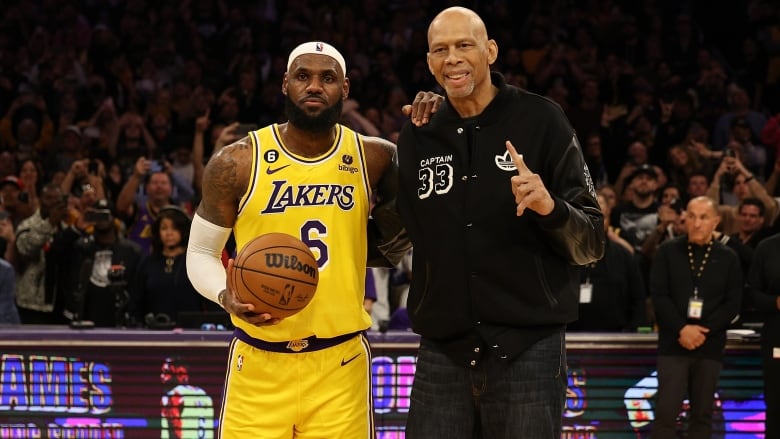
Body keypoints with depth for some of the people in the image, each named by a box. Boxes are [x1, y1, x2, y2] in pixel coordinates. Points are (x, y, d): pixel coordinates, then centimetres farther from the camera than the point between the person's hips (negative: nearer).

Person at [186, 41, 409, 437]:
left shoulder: (373, 158, 2)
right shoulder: (237, 163, -3)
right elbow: (201, 252, 7)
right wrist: (226, 296, -16)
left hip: (341, 364, 1)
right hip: (259, 363, -1)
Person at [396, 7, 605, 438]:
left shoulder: (540, 120, -1)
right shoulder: (418, 133, 10)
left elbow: (592, 244, -3)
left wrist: (550, 208, -23)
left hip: (527, 351, -3)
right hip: (442, 354, 3)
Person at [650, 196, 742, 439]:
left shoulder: (727, 258, 7)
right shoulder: (668, 251, 6)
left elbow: (732, 303, 2)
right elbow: (658, 294, -1)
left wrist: (702, 331, -11)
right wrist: (682, 329, -13)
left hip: (710, 346, 1)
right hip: (673, 345, -1)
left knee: (702, 414, 3)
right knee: (666, 411, -9)